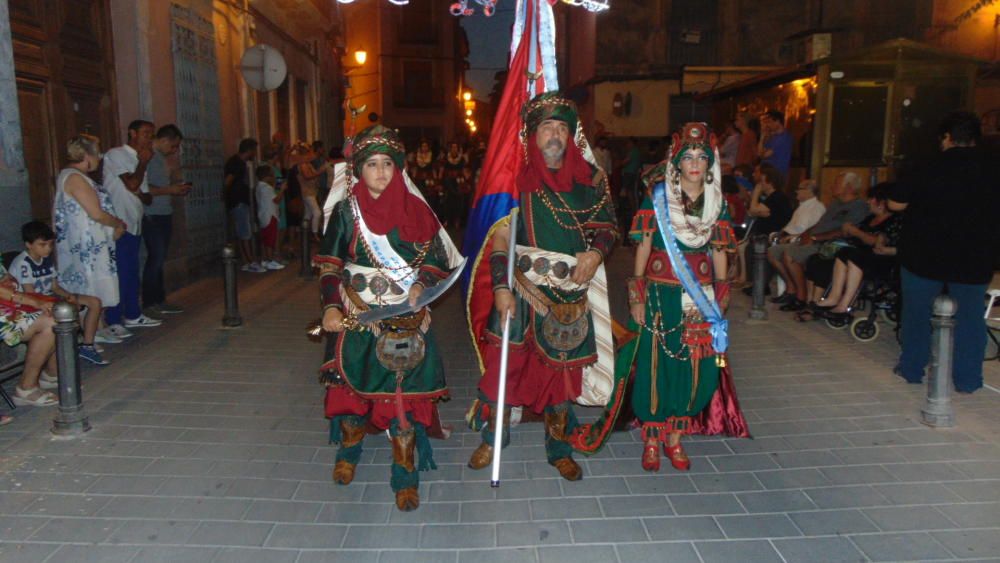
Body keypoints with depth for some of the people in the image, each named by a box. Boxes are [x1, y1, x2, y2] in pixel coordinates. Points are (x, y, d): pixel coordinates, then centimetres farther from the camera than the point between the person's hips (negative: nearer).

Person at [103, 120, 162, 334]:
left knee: (132, 272, 12)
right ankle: (113, 322, -2)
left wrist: (140, 194, -7)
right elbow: (131, 184, -18)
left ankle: (132, 315, 21)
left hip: (134, 224, 8)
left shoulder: (138, 160, 19)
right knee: (119, 273, -7)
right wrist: (143, 163, -4)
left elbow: (148, 198, 17)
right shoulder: (116, 154, -6)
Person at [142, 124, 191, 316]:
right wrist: (169, 190, -18)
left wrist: (176, 188, 6)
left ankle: (157, 299, 17)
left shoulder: (162, 158, 16)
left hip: (165, 215, 9)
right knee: (156, 257, -5)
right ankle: (151, 301, 3)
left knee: (159, 258, 11)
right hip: (152, 216, -9)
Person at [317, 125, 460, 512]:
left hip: (406, 317, 0)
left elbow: (438, 259, 5)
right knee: (353, 381, 9)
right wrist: (331, 307, -13)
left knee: (404, 389, -3)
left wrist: (421, 285, -14)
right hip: (356, 315, 1)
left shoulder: (416, 210, 2)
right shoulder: (346, 211, 1)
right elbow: (329, 264, 1)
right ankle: (348, 451, 37)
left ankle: (405, 475, 9)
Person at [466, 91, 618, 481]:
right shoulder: (517, 178, -1)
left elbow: (608, 225, 10)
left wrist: (596, 252, -11)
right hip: (523, 290, -2)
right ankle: (493, 438, 24)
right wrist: (501, 288, -12)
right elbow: (500, 238, -4)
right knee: (507, 362, 1)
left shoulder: (588, 177, 5)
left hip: (570, 294, 2)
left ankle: (559, 449, 27)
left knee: (563, 369, 10)